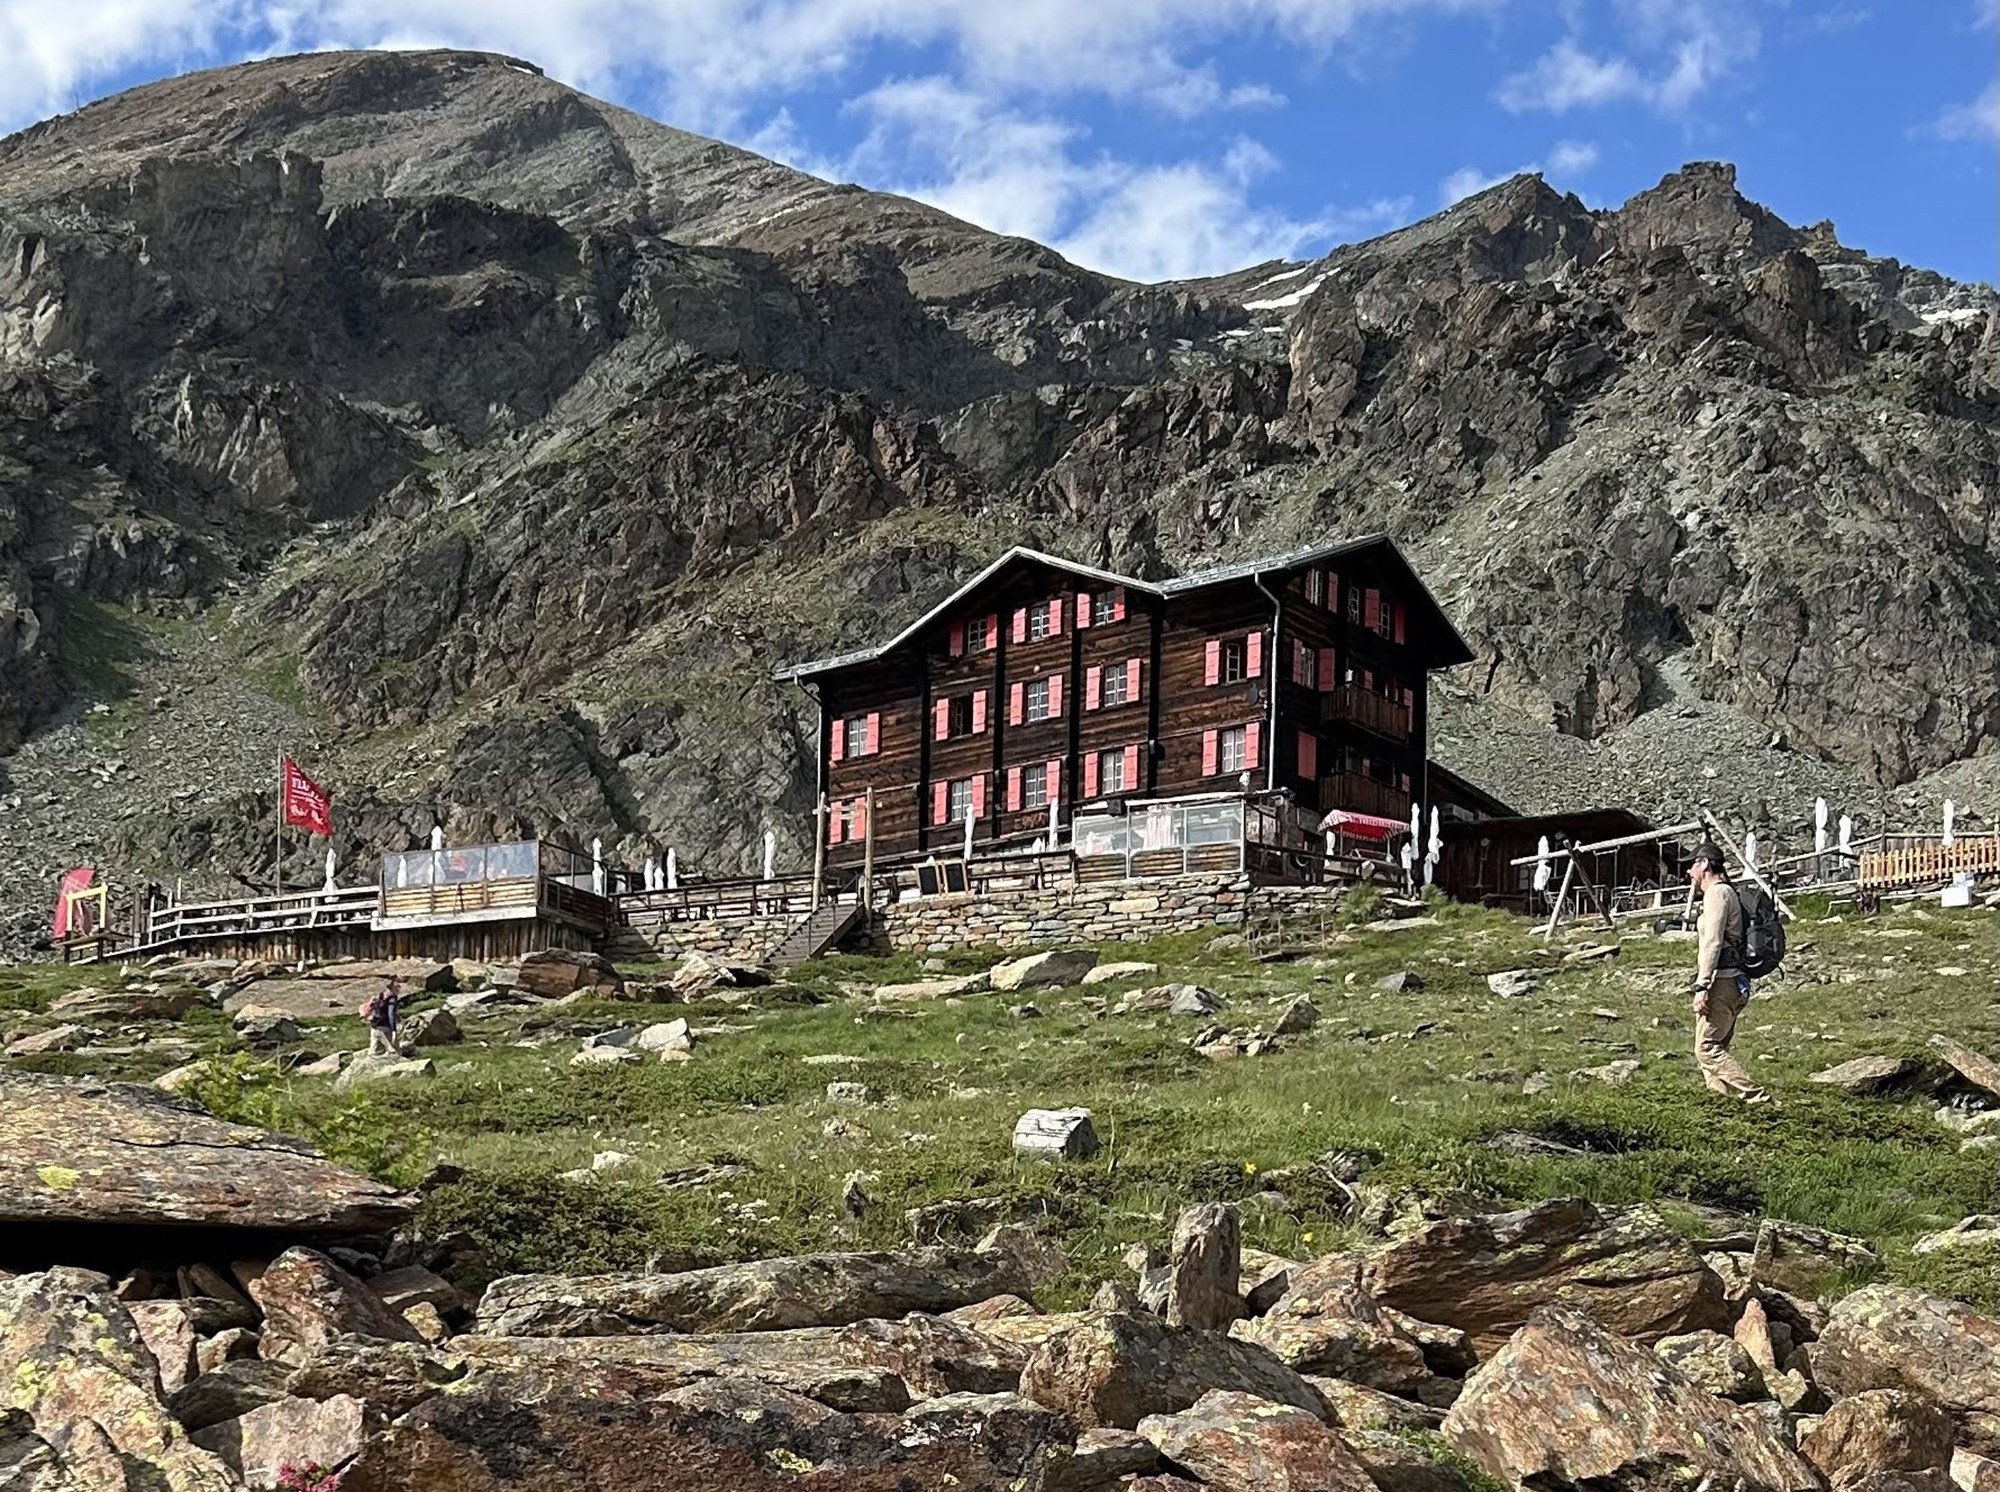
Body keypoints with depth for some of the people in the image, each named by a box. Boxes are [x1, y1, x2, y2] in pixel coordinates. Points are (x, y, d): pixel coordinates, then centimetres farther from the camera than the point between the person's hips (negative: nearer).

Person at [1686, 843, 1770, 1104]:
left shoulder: (1717, 892, -8)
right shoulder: (1727, 893, 22)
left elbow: (1712, 943, -18)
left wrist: (1701, 987, -22)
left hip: (1720, 982, -10)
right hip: (1733, 983, 10)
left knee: (1707, 1048, -13)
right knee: (1716, 1048, 11)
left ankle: (1757, 1098, -18)